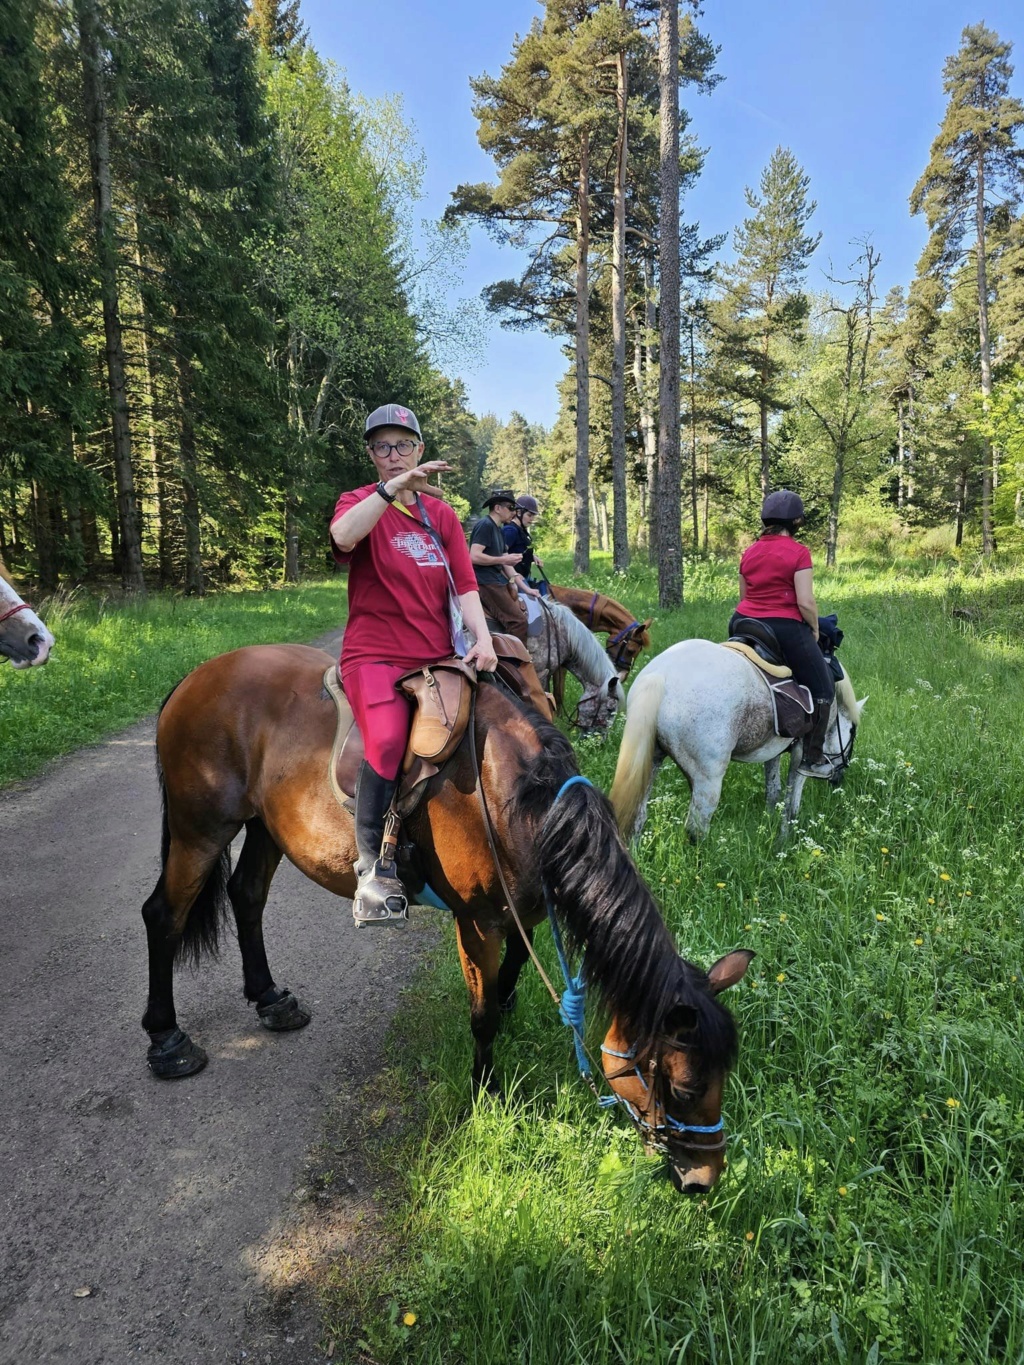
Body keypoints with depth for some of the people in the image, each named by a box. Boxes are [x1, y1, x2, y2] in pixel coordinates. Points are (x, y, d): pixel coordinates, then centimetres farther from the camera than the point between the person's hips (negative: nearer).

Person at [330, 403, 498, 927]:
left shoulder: (441, 513, 14)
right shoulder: (362, 502, 3)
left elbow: (463, 583, 5)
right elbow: (343, 535, -24)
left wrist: (482, 638, -10)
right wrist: (394, 487, -28)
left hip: (435, 657, 5)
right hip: (375, 654, -5)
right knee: (387, 744, -28)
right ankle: (373, 869, -15)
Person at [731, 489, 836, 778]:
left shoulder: (749, 552, 9)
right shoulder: (799, 552, -10)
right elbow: (805, 603, -16)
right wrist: (815, 629, 0)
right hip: (785, 629, -6)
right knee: (823, 687, 11)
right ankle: (812, 759, 13)